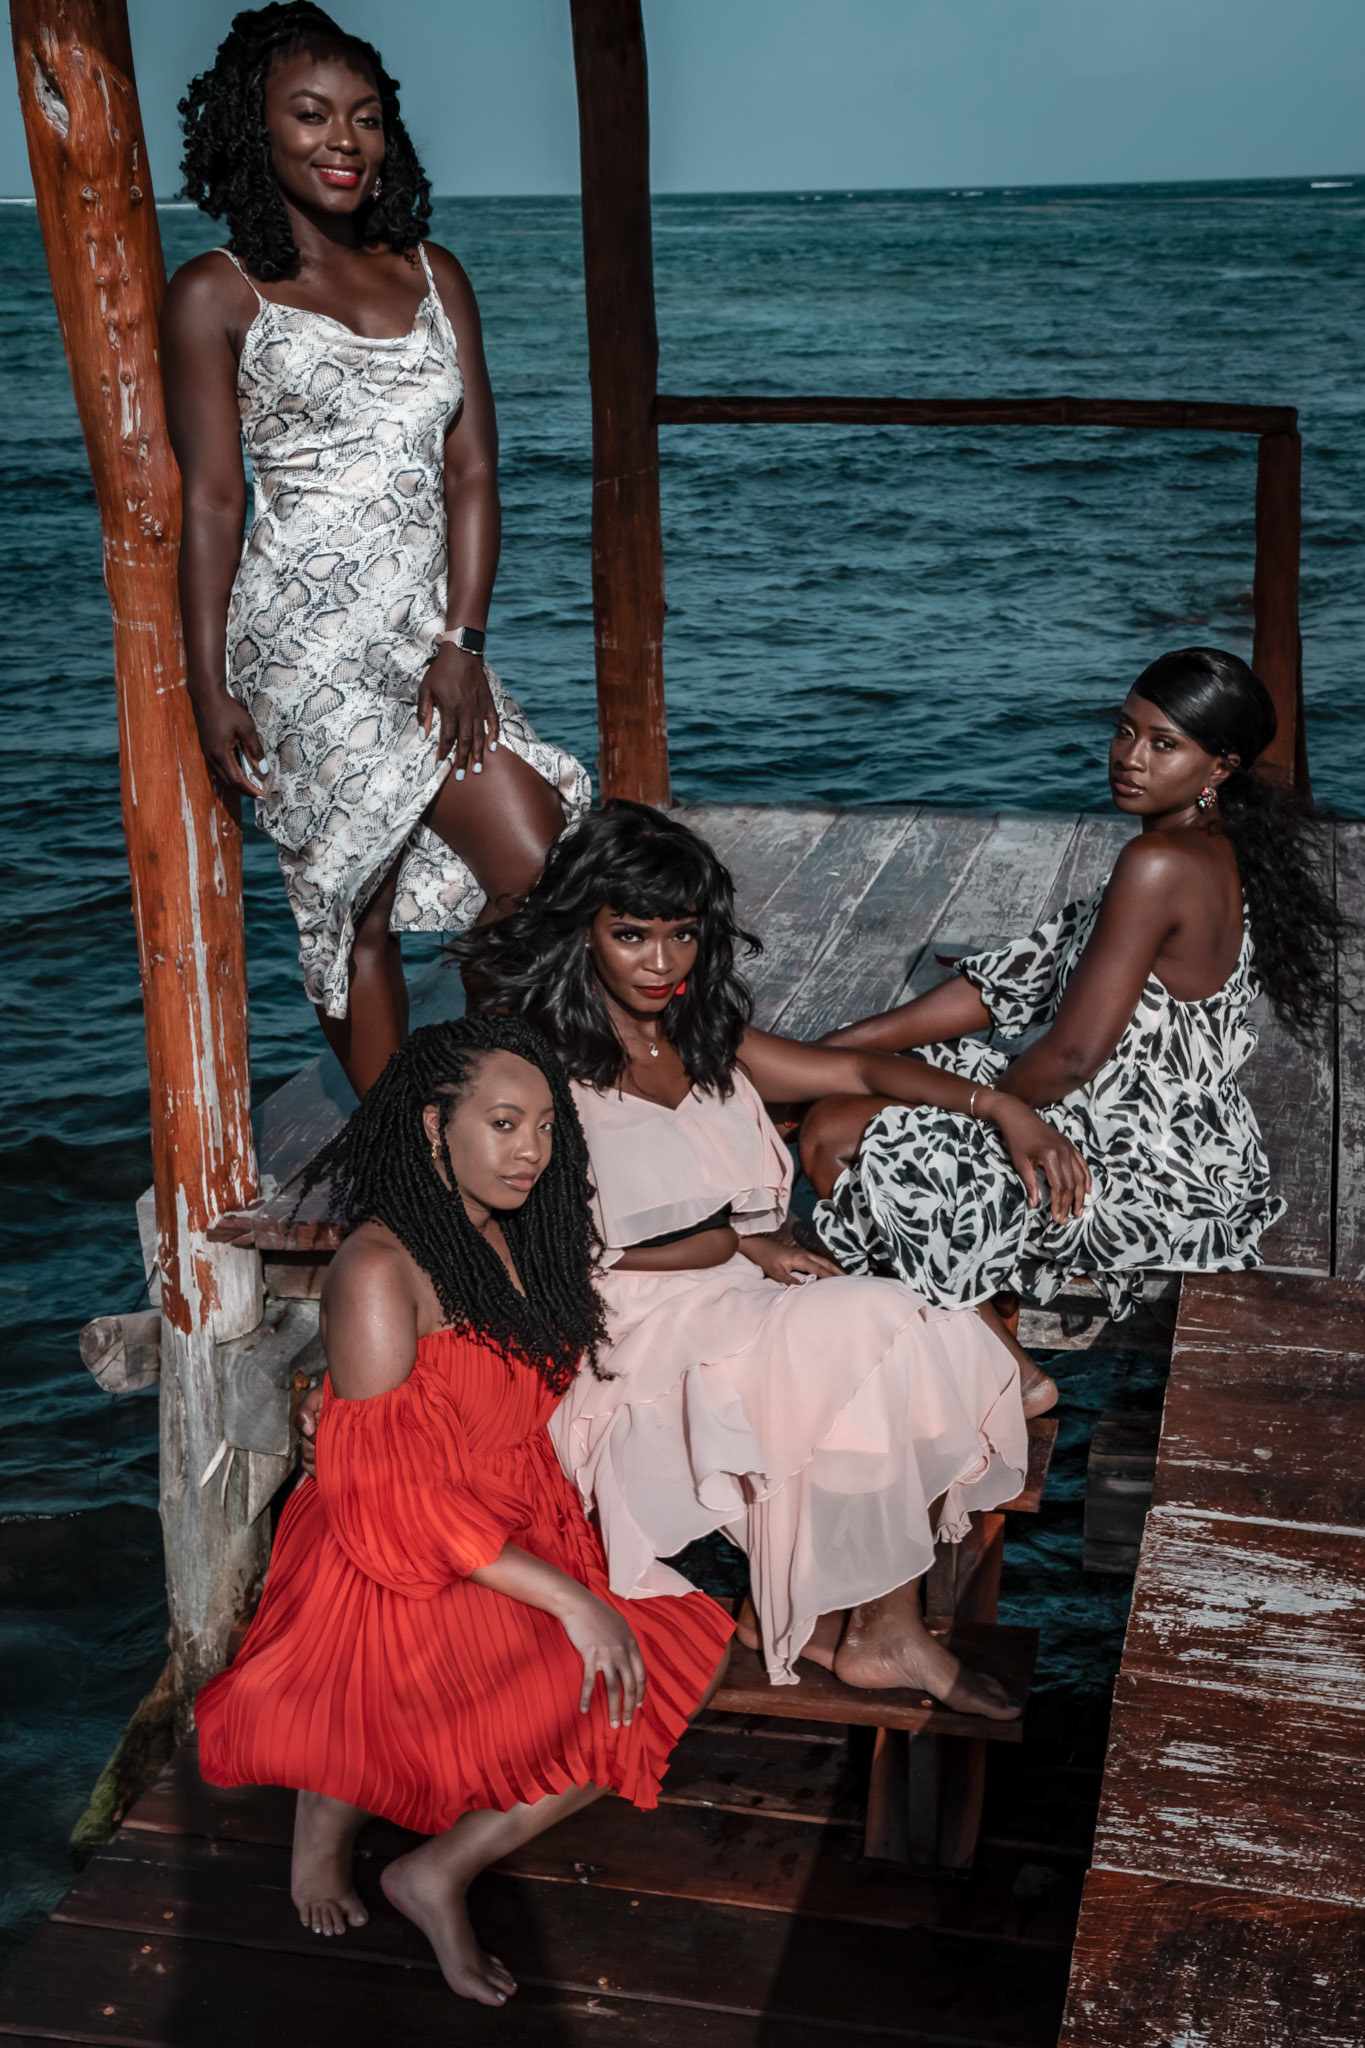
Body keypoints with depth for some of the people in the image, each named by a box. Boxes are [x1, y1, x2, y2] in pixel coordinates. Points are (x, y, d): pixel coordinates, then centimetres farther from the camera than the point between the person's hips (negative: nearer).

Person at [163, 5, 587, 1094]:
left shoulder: (433, 274, 14)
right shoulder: (217, 295, 1)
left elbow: (471, 471, 7)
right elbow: (211, 505, -2)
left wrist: (462, 640, -4)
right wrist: (212, 689, -5)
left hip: (431, 629, 4)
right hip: (311, 636, -4)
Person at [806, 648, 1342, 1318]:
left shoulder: (1159, 866, -26)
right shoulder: (1215, 851, 5)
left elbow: (1072, 1056, -26)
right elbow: (1028, 971, 5)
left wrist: (977, 1098, -3)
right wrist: (843, 1045, 3)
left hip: (1143, 1182, -10)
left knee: (836, 1138, -4)